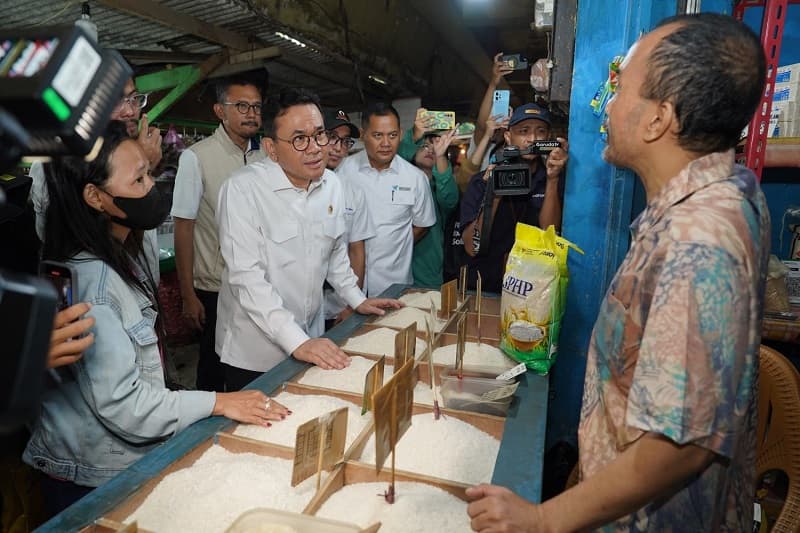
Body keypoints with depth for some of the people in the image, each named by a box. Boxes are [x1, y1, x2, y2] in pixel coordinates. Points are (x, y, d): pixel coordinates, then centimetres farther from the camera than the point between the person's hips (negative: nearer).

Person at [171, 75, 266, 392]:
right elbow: (184, 228, -9)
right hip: (214, 291, -4)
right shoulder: (196, 158, -10)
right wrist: (188, 295, -8)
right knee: (214, 372, 12)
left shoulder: (264, 157, 4)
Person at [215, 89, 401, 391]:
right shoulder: (243, 190, -20)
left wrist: (357, 300, 10)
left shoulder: (331, 184, 0)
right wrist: (297, 342, -29)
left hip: (311, 342, 5)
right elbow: (247, 276, -24)